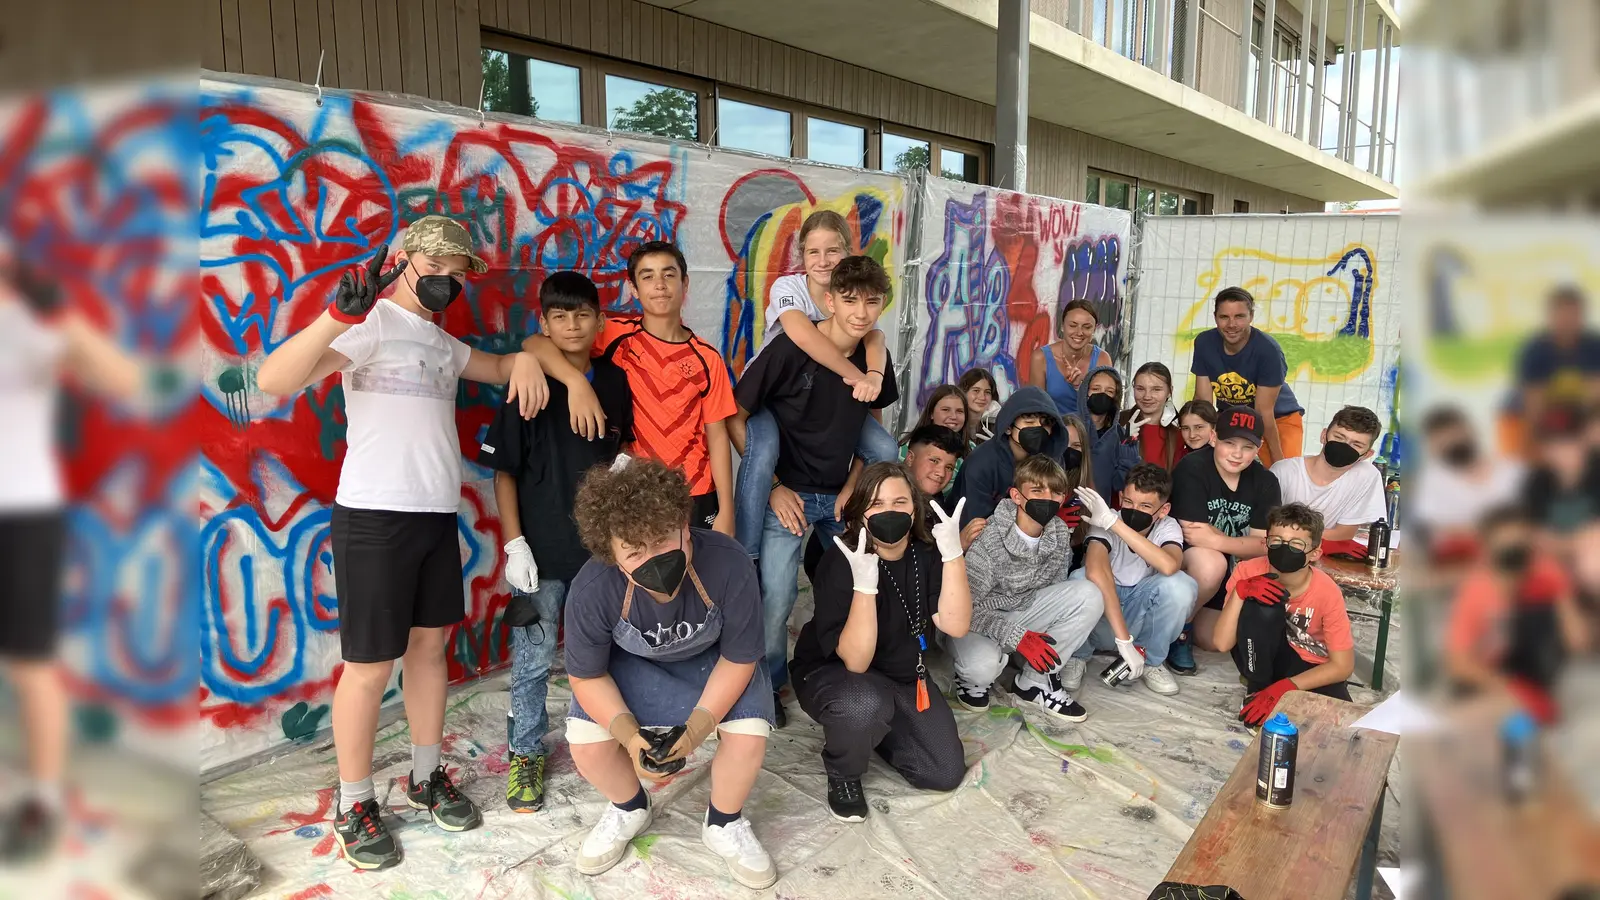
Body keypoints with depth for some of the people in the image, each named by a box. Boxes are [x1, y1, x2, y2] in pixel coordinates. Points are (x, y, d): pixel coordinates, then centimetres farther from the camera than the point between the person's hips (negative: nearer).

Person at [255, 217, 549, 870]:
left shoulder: (442, 343, 17)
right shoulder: (372, 324, -11)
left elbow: (500, 368, 28)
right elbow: (273, 380, -22)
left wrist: (526, 359, 3)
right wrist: (337, 316, -38)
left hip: (437, 516, 8)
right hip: (374, 517, -8)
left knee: (430, 645, 15)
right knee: (370, 665, 1)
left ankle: (426, 778, 30)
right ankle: (354, 805, 17)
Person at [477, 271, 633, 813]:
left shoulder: (615, 382, 2)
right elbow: (503, 470, -5)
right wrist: (514, 543, -10)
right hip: (542, 548, -3)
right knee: (533, 658, 5)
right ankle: (526, 753, 23)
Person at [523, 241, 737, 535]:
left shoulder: (707, 358, 0)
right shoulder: (617, 335, -4)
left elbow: (717, 436, 0)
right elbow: (535, 343, -12)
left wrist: (726, 511, -4)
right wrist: (577, 381, -30)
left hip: (696, 498, 1)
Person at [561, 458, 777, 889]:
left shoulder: (728, 565, -38)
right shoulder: (591, 591, -35)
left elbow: (738, 660, -22)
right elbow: (587, 676, -16)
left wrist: (695, 729, -29)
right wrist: (629, 734, -30)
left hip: (711, 657, 0)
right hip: (632, 661, 1)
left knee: (748, 737, -23)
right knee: (586, 743, -19)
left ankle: (723, 823, 11)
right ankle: (630, 808, 18)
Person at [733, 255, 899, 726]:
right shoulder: (789, 349, -17)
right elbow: (738, 416, -11)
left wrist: (853, 486, 2)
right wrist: (772, 487, -11)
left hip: (841, 496, 5)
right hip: (788, 493, -5)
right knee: (775, 596, -8)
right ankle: (767, 683, 17)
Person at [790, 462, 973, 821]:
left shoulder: (927, 555, -11)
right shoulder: (840, 562, -25)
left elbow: (955, 626, -24)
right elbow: (856, 661, -32)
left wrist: (953, 554, -33)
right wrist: (864, 584, -45)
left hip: (905, 678, 5)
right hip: (831, 674, -5)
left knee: (946, 773, -4)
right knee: (865, 703, -39)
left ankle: (869, 728, 20)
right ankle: (842, 774, -6)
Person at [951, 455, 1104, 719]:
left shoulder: (1060, 534, -7)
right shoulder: (989, 539, -26)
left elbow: (1057, 589, 4)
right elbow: (968, 607, -23)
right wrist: (1017, 637, -29)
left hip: (1024, 609, 6)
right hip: (978, 620, -6)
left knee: (1088, 595, -16)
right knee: (983, 665, -39)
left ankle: (1036, 681, -6)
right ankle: (971, 677, 3)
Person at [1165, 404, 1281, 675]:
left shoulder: (1265, 482, -9)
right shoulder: (1192, 469, -24)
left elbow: (1263, 545, -17)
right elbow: (1191, 533, -28)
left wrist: (1217, 541, -35)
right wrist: (1242, 544, -27)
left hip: (1229, 571, 6)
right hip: (1180, 556, -6)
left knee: (1215, 642, 3)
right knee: (1211, 563, -38)